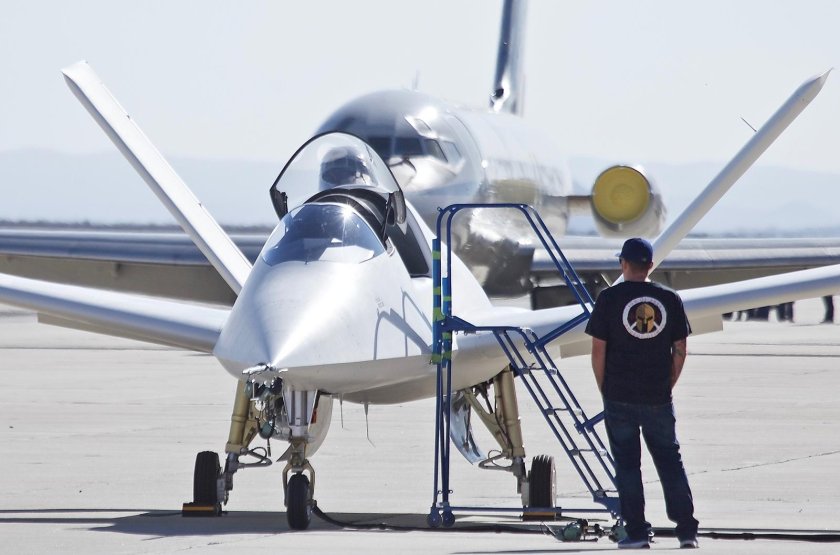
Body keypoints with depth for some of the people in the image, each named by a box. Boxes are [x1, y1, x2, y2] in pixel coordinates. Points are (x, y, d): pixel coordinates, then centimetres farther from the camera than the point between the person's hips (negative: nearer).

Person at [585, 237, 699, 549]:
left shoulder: (609, 299, -5)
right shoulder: (669, 299, 2)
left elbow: (598, 351, -5)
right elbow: (680, 351, 5)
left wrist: (604, 390, 7)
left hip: (619, 396, -2)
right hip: (658, 399, 2)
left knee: (627, 464, 5)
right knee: (670, 460, 10)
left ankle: (637, 532, 3)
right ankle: (686, 530, 5)